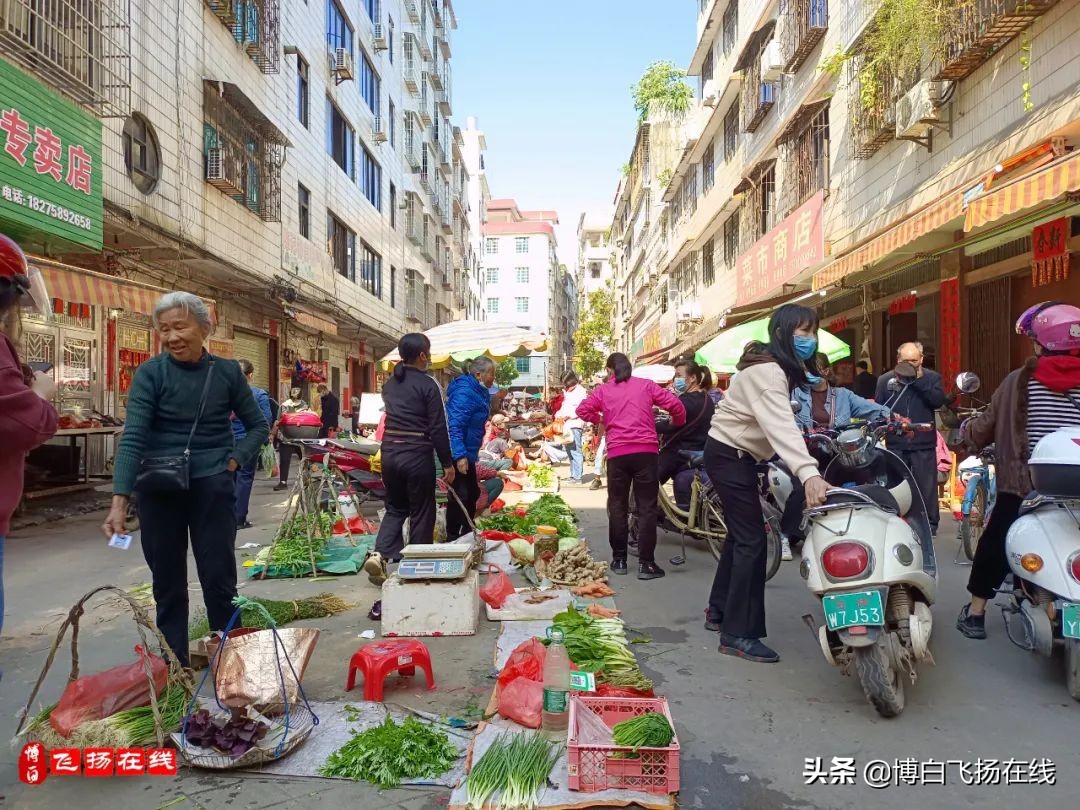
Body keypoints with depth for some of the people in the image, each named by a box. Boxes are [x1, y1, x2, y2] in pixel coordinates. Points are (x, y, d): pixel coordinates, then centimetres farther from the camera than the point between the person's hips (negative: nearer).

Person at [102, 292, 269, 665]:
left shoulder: (227, 372, 0)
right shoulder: (150, 373, -5)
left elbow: (258, 426, 10)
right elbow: (132, 437, -14)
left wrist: (233, 461, -5)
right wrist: (119, 501, -23)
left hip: (211, 488, 0)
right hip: (159, 490, 0)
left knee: (219, 577, 3)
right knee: (167, 581, 9)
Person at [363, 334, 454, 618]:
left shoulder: (389, 384, 9)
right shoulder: (427, 385, -11)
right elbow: (438, 428, -12)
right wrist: (448, 463, -6)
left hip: (389, 452, 6)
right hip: (417, 454, -6)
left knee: (395, 508, 19)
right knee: (421, 514, 7)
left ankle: (379, 554, -1)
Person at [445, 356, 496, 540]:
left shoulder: (480, 392, 12)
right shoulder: (465, 393, -21)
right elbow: (454, 425, -28)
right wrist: (460, 456, -34)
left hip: (468, 454, 11)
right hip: (460, 456, -11)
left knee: (472, 494, 17)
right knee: (460, 497, -6)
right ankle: (452, 539, 5)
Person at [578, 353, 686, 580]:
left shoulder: (603, 390, 11)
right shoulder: (646, 385, 10)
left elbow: (583, 410, 3)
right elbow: (675, 404, 4)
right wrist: (678, 425, 22)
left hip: (617, 453, 0)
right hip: (646, 450, 0)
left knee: (618, 507, 12)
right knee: (646, 507, 3)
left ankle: (619, 559, 16)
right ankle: (645, 563, 1)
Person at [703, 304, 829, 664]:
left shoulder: (780, 368, 11)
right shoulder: (767, 371, -24)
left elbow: (780, 422, 5)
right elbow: (780, 426, -40)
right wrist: (808, 472, -51)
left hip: (735, 454, 11)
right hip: (730, 455, -11)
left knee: (740, 534, 18)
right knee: (752, 540, -10)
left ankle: (718, 611, 32)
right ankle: (738, 634, -4)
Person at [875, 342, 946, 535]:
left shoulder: (932, 378, 5)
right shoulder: (885, 380, 7)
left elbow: (938, 400, -12)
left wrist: (919, 380, -15)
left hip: (924, 443, -1)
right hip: (895, 444, 1)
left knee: (926, 485, 2)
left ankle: (930, 522, 14)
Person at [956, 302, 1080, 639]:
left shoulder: (1020, 381, -4)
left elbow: (988, 425, 5)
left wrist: (965, 432, 25)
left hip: (1023, 485, -1)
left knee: (995, 542, 11)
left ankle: (975, 613, 17)